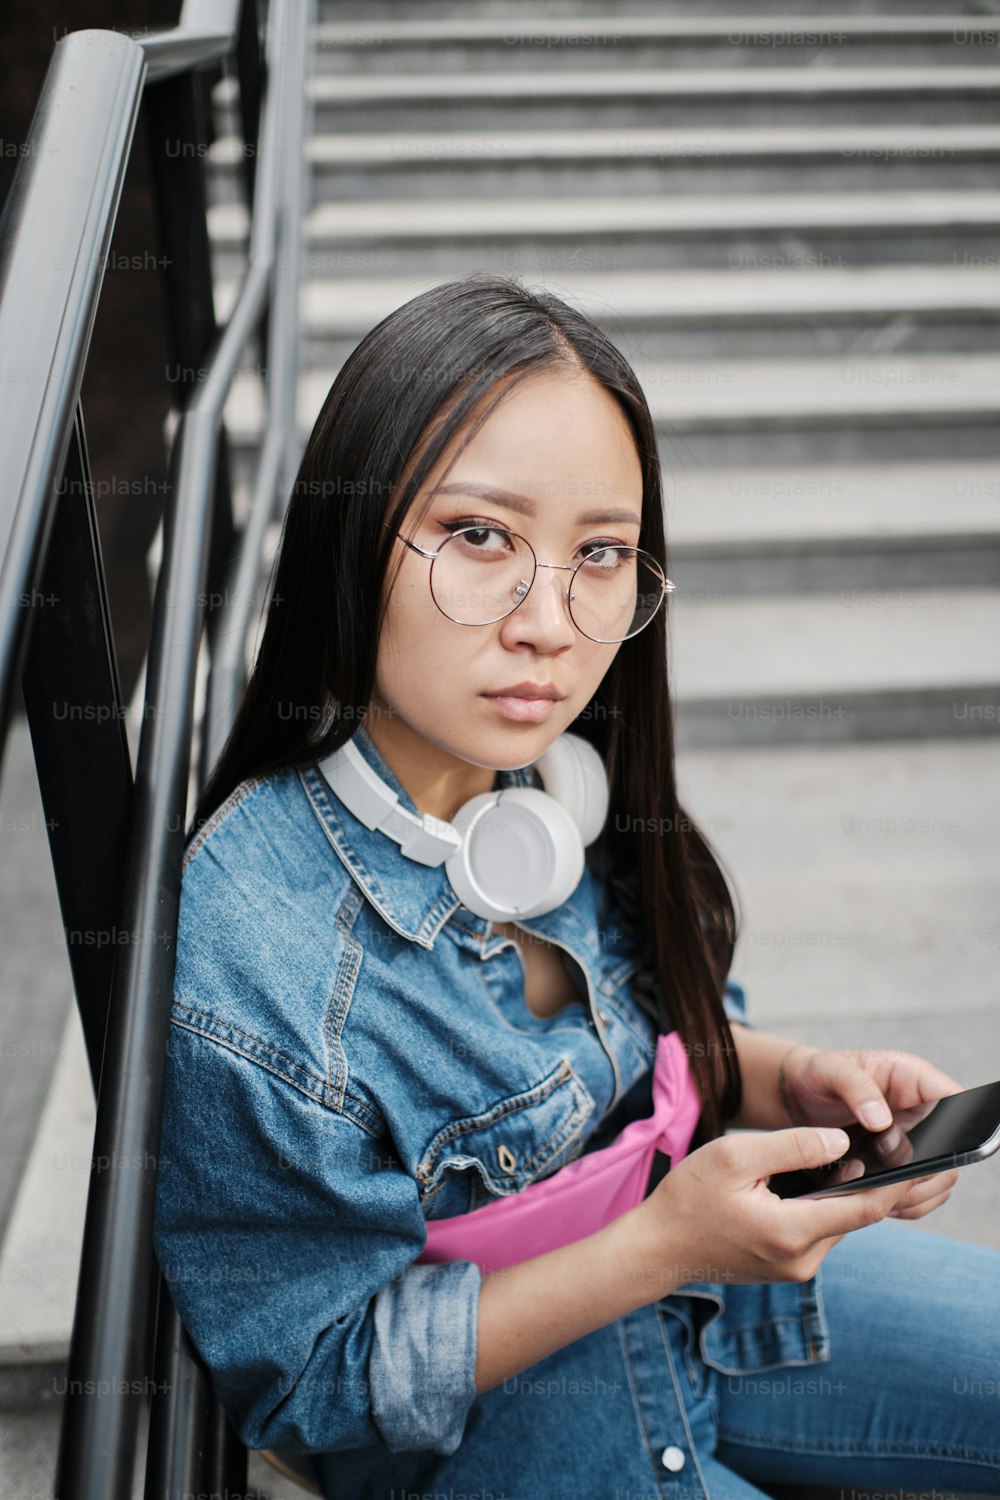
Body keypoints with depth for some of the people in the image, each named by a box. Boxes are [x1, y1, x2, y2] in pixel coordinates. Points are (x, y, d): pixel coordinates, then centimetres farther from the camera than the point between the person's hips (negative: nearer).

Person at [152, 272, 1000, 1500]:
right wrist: (664, 1243, -28)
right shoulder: (248, 979, -33)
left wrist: (798, 1085, -17)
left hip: (696, 1260, 6)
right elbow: (324, 1381, -20)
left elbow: (669, 1040, 4)